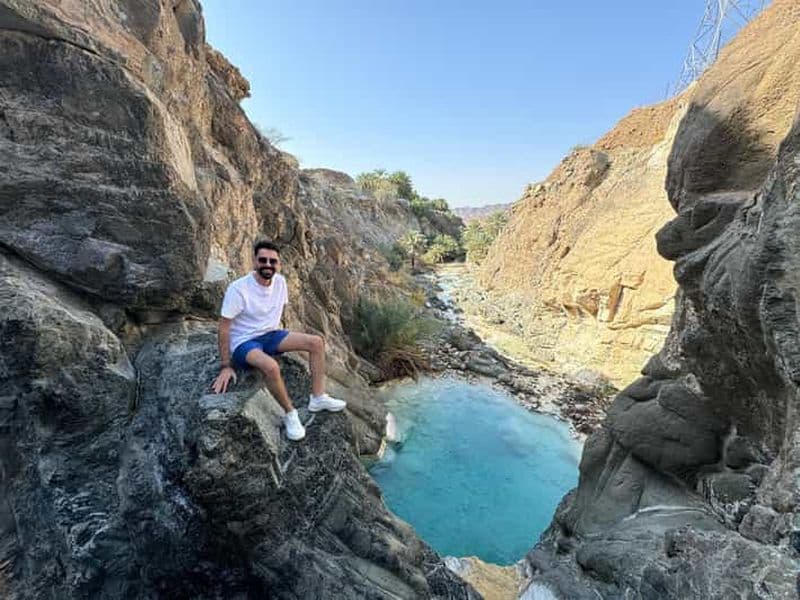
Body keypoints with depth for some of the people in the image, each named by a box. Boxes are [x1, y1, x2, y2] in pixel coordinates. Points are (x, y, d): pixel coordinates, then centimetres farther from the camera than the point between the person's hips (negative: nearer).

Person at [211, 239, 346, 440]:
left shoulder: (280, 281, -5)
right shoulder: (238, 289, -22)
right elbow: (224, 327, -17)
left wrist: (285, 342, 9)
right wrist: (226, 367, -16)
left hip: (270, 335, 7)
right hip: (244, 342, -6)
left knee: (316, 342, -7)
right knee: (271, 366, -37)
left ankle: (318, 398, -1)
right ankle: (290, 413, -12)